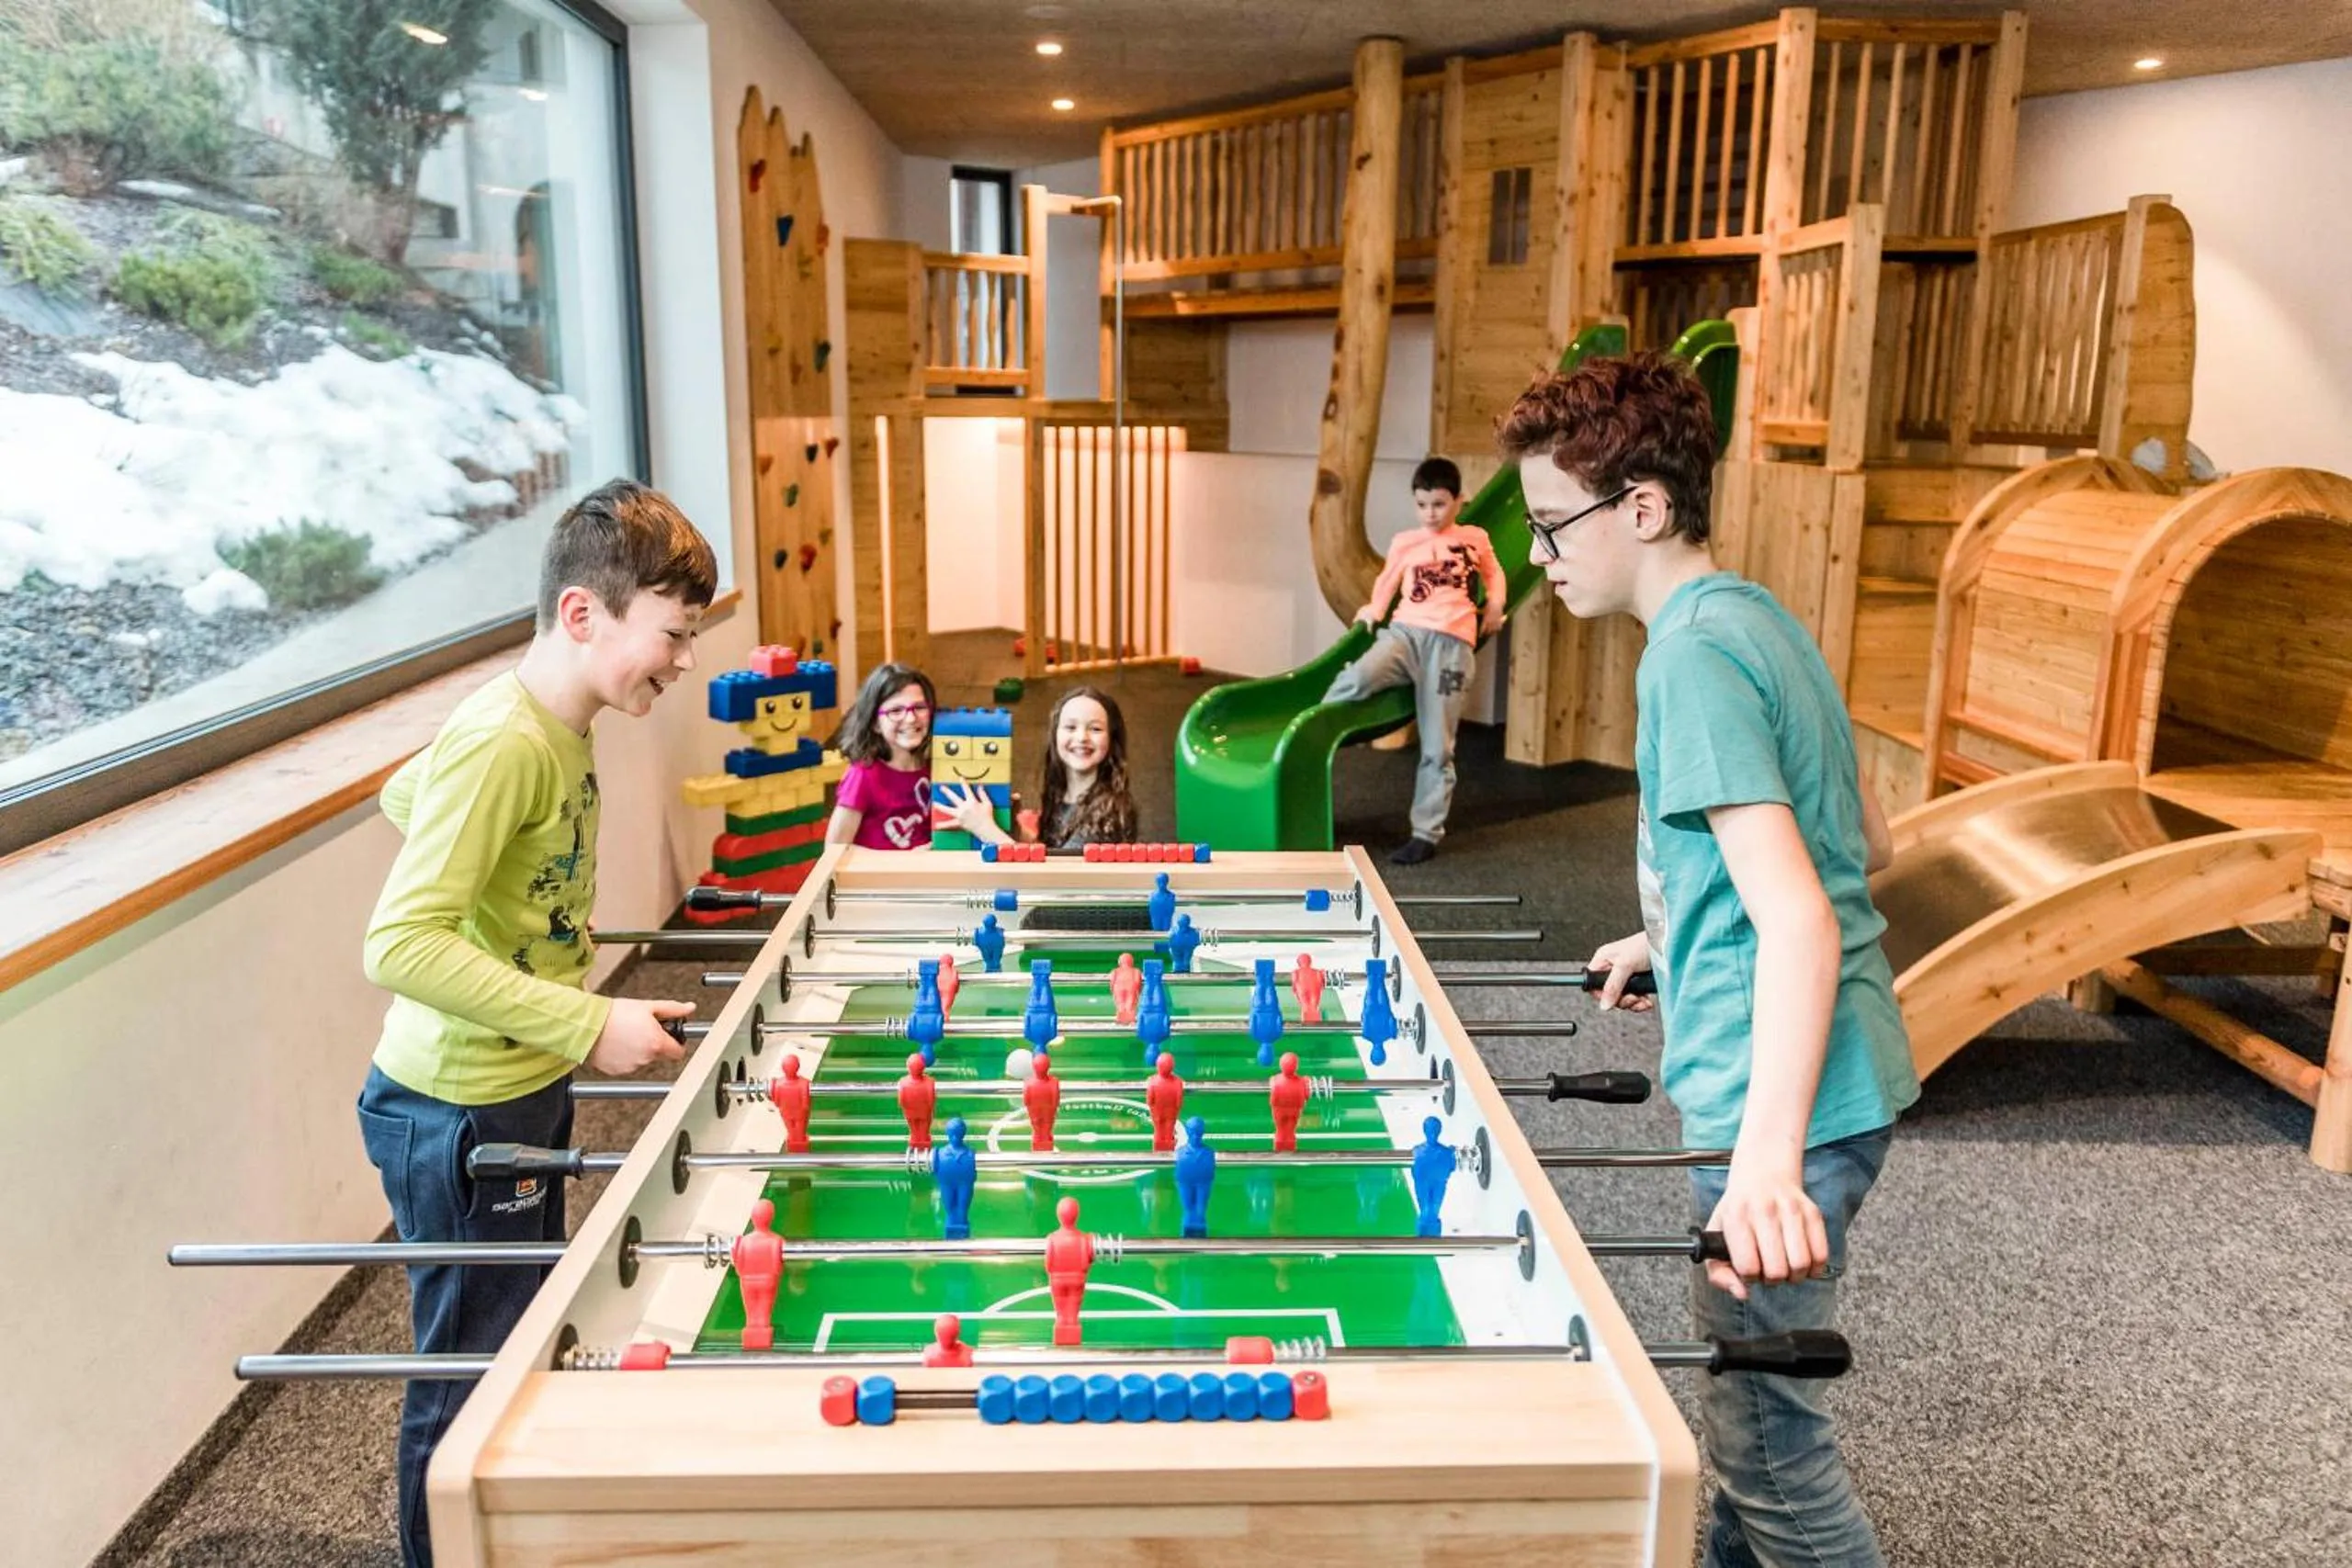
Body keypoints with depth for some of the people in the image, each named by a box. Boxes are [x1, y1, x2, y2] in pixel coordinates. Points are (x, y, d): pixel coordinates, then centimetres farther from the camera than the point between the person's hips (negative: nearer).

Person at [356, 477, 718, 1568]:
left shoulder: (559, 725, 2)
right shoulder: (503, 744, -26)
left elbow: (404, 796, 18)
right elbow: (400, 945, -30)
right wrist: (590, 1024, -29)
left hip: (523, 1091, 9)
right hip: (460, 1116, -9)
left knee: (527, 1351, 24)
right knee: (468, 1386, 7)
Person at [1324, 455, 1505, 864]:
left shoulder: (1475, 538, 16)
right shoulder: (1405, 543, 14)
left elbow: (1493, 573, 30)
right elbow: (1386, 582, 22)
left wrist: (1494, 605, 13)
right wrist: (1373, 610, 4)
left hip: (1451, 643, 0)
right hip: (1405, 632, 0)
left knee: (1436, 747, -2)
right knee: (1357, 678, -34)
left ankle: (1426, 833, 7)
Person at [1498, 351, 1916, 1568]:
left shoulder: (1693, 652, -18)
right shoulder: (1754, 618, 11)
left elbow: (1800, 920, -26)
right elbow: (1861, 844, 20)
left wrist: (1767, 1158, -34)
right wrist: (1675, 937, 22)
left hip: (1787, 1099, -10)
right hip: (1821, 1078, 10)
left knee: (1764, 1432, 3)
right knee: (1745, 1391, 25)